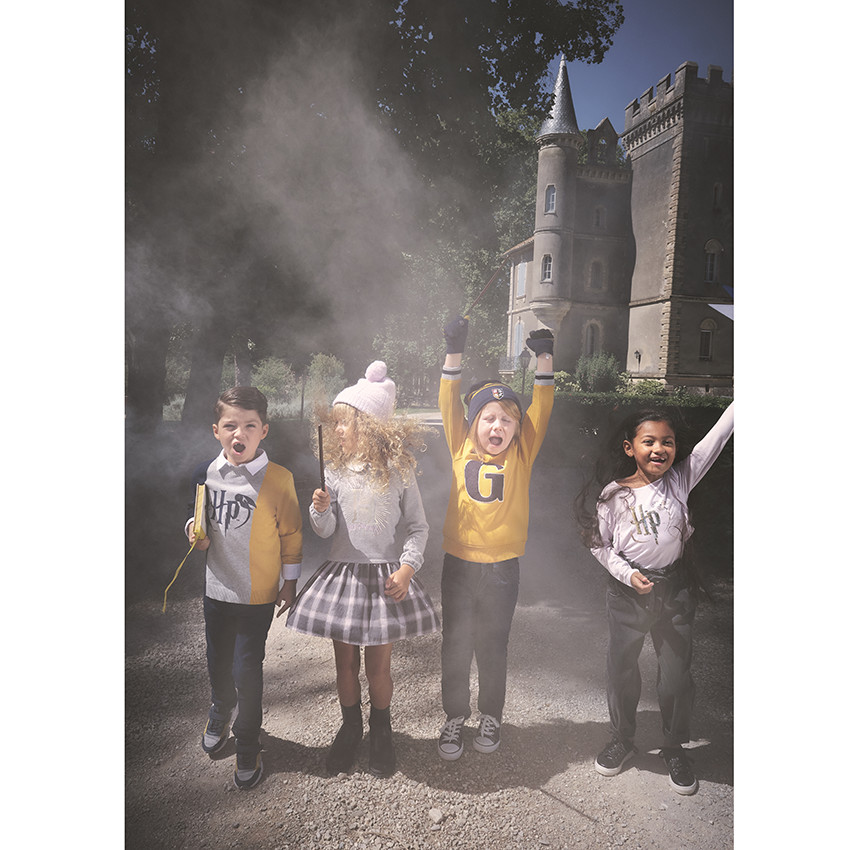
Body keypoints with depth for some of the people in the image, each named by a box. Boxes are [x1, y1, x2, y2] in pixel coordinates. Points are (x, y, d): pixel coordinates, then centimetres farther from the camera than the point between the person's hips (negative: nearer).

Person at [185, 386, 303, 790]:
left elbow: (291, 536, -8)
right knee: (217, 661, 23)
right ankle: (221, 711, 54)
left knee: (247, 669, 5)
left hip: (258, 594, -4)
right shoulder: (206, 474, -5)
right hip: (217, 588, 4)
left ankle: (247, 745, 30)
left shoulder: (278, 479, -17)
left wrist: (289, 583, -4)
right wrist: (196, 532, -8)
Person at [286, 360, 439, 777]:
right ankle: (350, 727, 39)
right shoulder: (335, 470, -2)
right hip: (342, 573, 2)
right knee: (345, 662, 14)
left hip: (385, 578, -2)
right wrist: (321, 510, -20)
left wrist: (406, 569, -12)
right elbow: (325, 530, 1)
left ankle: (381, 731, 35)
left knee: (378, 666, 9)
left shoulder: (398, 472, -7)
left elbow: (418, 527, -1)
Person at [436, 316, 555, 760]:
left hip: (503, 566, 0)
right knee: (455, 645, 12)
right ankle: (455, 717, 32)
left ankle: (490, 717, 36)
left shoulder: (522, 453, 0)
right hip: (459, 562, 0)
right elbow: (449, 404, -7)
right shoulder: (462, 448, -1)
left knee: (492, 646, 14)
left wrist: (544, 358, -14)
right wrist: (454, 353, -14)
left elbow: (541, 409, -7)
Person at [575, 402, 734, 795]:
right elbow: (600, 545, -3)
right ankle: (621, 740, 37)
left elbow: (717, 437, -11)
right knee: (621, 671, 13)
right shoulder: (614, 495, -11)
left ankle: (674, 748, 34)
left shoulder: (679, 480, -7)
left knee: (677, 676, 10)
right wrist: (628, 574, -16)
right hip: (627, 591, -1)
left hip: (674, 589, 1)